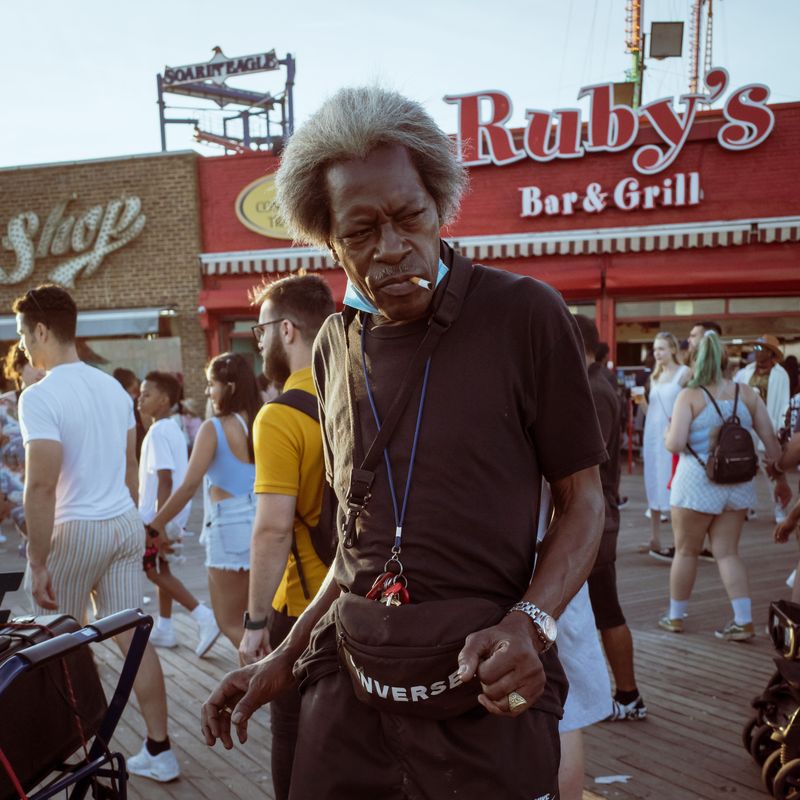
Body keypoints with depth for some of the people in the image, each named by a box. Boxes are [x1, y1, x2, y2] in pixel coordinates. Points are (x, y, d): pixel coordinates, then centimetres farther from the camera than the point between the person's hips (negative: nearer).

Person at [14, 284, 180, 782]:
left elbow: (42, 485, -20)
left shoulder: (40, 396, -16)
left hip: (76, 532, -6)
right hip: (126, 525, 6)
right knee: (134, 638, 9)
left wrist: (38, 562, -15)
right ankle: (159, 751, 14)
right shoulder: (113, 387, 7)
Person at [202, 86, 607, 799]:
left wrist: (529, 622, -20)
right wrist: (285, 659, 10)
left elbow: (583, 500, -4)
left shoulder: (525, 314, -9)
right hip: (348, 687, 4)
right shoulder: (334, 347, 6)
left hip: (485, 696, -4)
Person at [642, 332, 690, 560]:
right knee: (654, 487, 8)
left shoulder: (684, 373, -4)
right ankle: (655, 540, 15)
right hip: (653, 434, 6)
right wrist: (641, 401, 5)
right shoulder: (655, 375, 15)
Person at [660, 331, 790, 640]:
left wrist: (668, 433, 4)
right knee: (727, 553, 13)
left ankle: (675, 617, 25)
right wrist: (781, 480, 11)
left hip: (697, 485, -4)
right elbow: (771, 441, 2)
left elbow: (675, 444, -19)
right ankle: (744, 622, 7)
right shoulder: (747, 394, 1)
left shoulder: (690, 396, -12)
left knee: (685, 551, 12)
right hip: (738, 485, 4)